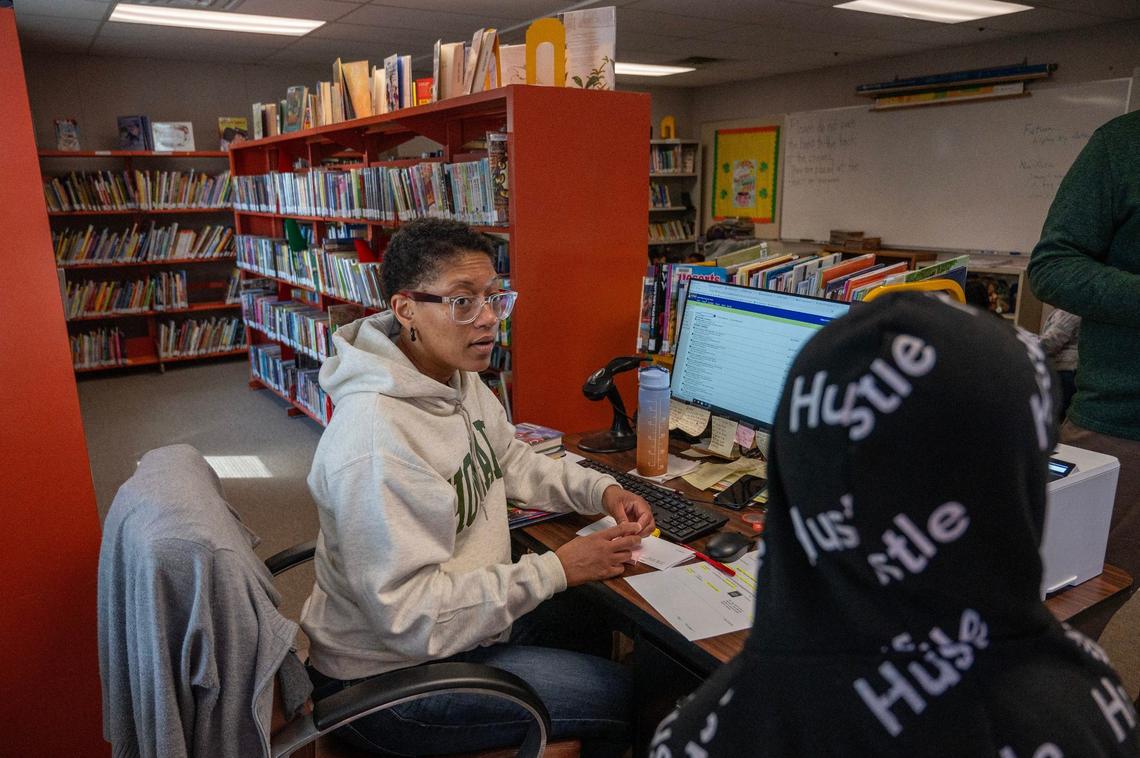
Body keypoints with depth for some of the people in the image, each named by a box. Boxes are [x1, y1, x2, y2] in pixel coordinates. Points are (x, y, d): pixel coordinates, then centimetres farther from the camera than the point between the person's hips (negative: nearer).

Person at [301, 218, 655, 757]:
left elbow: (512, 461, 12)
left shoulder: (460, 379, -3)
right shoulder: (375, 439, -32)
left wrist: (603, 492, -3)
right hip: (391, 677, -9)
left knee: (598, 612, 21)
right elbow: (410, 617, -31)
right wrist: (556, 569, -27)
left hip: (463, 615, 9)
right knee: (622, 694, -6)